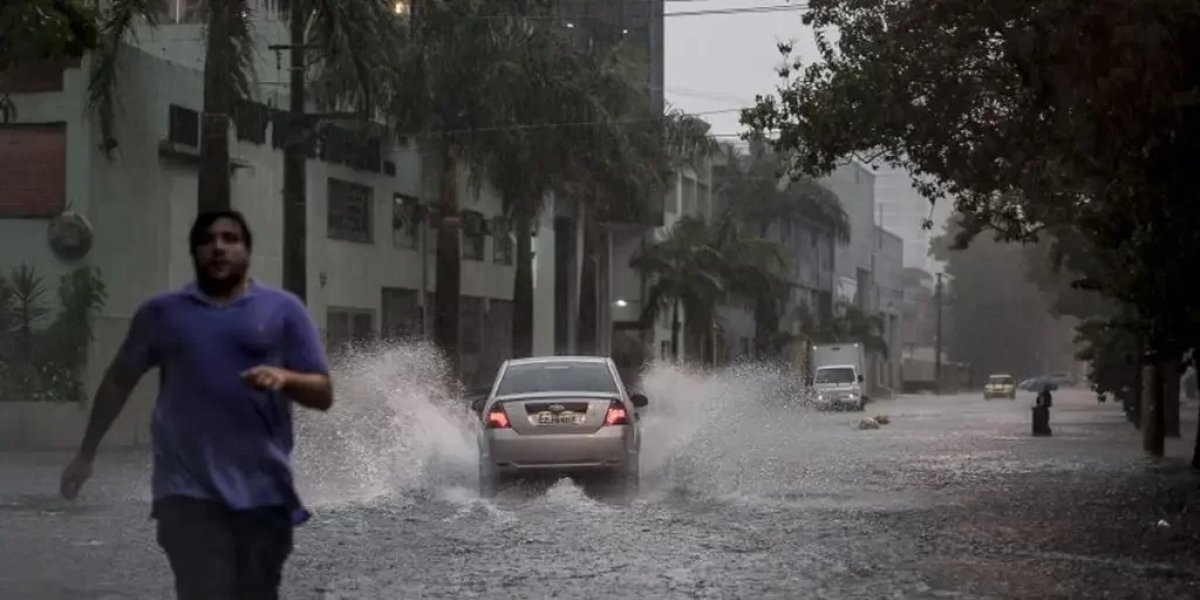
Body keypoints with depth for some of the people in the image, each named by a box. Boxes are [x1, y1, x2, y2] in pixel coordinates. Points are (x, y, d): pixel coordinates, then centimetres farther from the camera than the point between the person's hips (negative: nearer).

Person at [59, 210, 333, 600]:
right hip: (190, 494, -1)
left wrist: (284, 377, -17)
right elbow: (119, 381, 20)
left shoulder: (282, 309, 6)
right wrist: (86, 454, 22)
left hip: (264, 493, 1)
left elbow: (323, 394, 4)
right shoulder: (162, 313, 9)